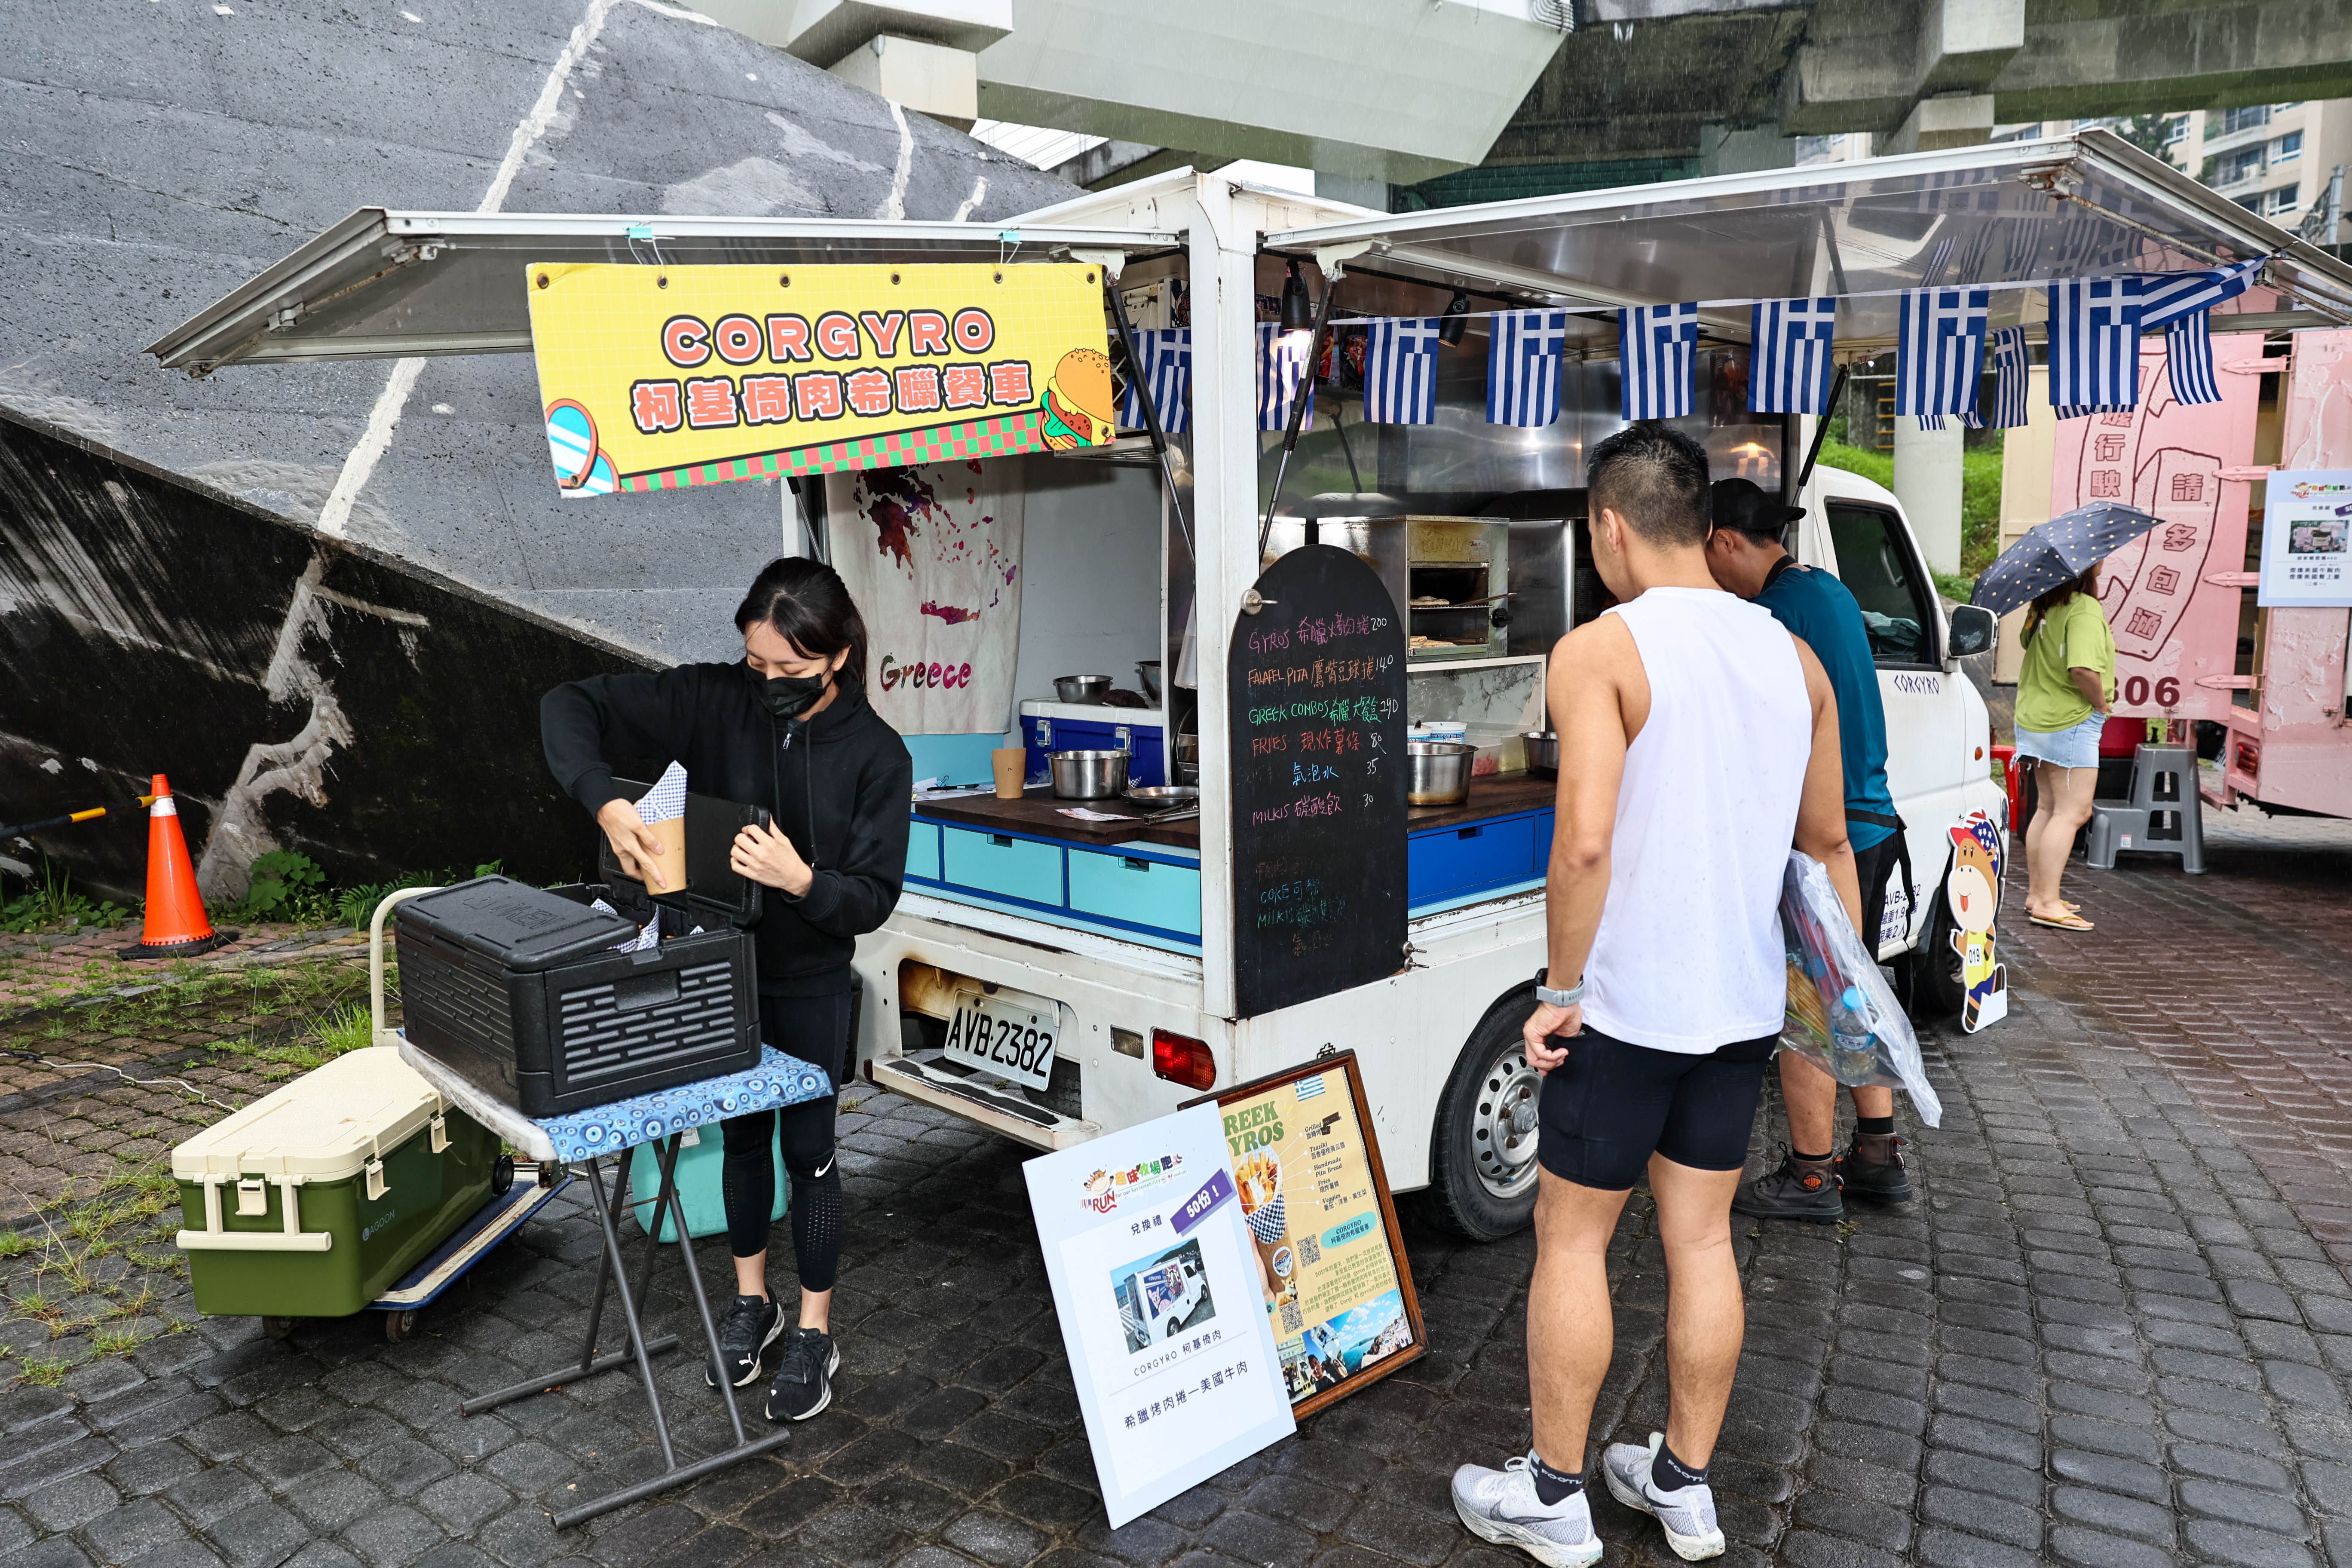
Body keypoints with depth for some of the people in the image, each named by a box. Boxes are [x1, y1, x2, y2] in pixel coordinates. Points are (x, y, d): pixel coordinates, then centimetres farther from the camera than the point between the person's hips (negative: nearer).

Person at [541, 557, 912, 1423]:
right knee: (742, 1136, 18)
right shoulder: (713, 700, -13)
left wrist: (802, 881, -35)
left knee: (808, 1149, 7)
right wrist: (607, 805, -30)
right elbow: (570, 706, -14)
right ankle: (752, 1303, 39)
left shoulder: (877, 754, -17)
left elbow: (873, 898, -15)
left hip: (811, 981, -2)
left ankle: (814, 1333, 26)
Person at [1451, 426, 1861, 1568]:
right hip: (1743, 1005, 7)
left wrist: (1560, 988, -15)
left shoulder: (1600, 650, -15)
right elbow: (1828, 844, 13)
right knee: (1701, 1236, 16)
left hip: (1626, 1006, -6)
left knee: (1571, 1236, 8)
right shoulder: (1793, 656, 6)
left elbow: (1586, 840, -26)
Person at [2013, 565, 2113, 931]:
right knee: (2073, 811, -7)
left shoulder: (2043, 606, 9)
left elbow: (2029, 645, 28)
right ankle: (2047, 904, -9)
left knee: (2047, 807, 16)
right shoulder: (2085, 611, -19)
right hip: (2072, 722, -9)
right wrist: (2101, 702, -15)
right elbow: (2083, 669, -32)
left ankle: (2036, 894, 22)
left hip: (2036, 716, 9)